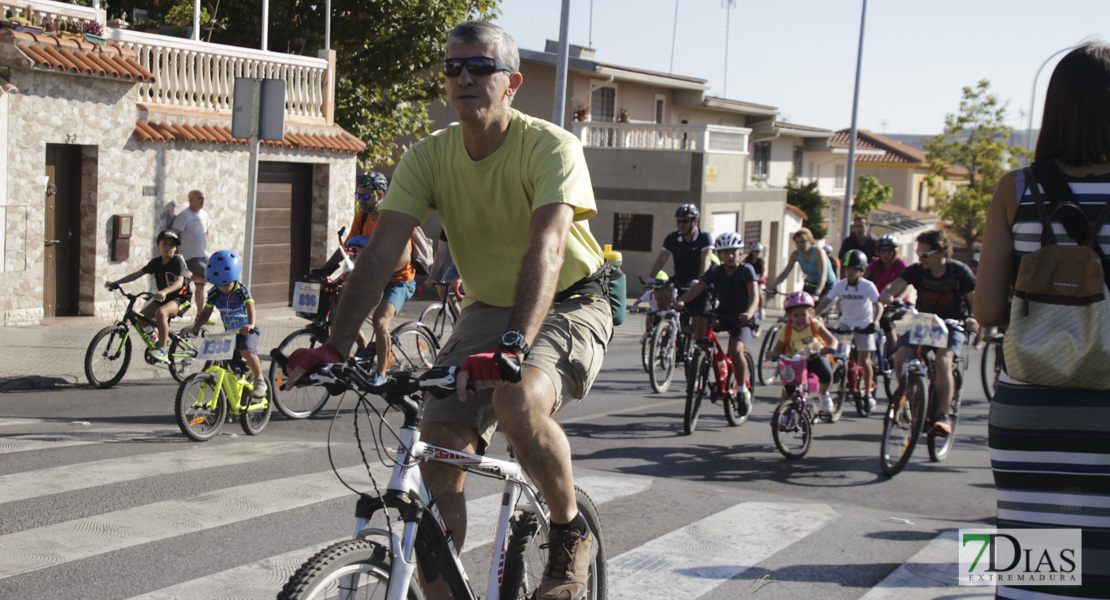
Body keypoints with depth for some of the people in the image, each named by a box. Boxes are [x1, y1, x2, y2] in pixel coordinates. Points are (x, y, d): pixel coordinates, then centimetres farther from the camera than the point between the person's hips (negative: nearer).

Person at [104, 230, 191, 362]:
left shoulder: (178, 261, -13)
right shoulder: (157, 262, 4)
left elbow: (179, 282, -28)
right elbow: (137, 274, 1)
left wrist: (164, 292, -47)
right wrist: (115, 282, -9)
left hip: (180, 298, -7)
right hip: (163, 298, 7)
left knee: (161, 312, -35)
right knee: (142, 316, -13)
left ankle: (162, 351, -30)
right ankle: (155, 340, 14)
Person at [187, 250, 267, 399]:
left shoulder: (241, 290, -17)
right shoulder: (214, 294, -3)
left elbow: (250, 307, -30)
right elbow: (206, 313, 4)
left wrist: (250, 325, -50)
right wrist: (195, 328, -13)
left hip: (246, 331, -5)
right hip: (229, 333, 5)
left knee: (246, 351, -33)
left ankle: (259, 379, -17)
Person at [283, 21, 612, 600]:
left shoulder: (550, 147, -21)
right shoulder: (429, 156, -7)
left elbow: (546, 249, -35)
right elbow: (380, 253, -15)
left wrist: (514, 345, -50)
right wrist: (334, 345, -27)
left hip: (568, 305, -5)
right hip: (487, 308, 5)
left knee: (518, 403, -34)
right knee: (438, 452, -10)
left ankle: (570, 531, -7)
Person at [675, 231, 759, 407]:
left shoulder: (746, 270, -12)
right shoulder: (716, 271, -2)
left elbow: (754, 297, -26)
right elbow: (697, 287, -16)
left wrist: (749, 312, -48)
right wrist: (681, 300, -37)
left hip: (743, 320, -4)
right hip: (723, 316, 4)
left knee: (735, 350, -29)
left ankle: (743, 389, -7)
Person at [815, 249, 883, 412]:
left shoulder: (868, 286, -17)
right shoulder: (840, 285, -10)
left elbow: (878, 306, -21)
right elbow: (826, 302, -10)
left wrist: (874, 322, -38)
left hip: (864, 325, -3)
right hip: (845, 323, 3)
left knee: (864, 360, -3)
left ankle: (869, 394, 9)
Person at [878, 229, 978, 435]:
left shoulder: (960, 271, -11)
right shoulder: (916, 270, -6)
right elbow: (895, 286, -20)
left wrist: (973, 320, -31)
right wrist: (887, 296, -44)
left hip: (953, 326, -3)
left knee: (943, 360, -31)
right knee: (901, 355, -24)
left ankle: (944, 416, -27)